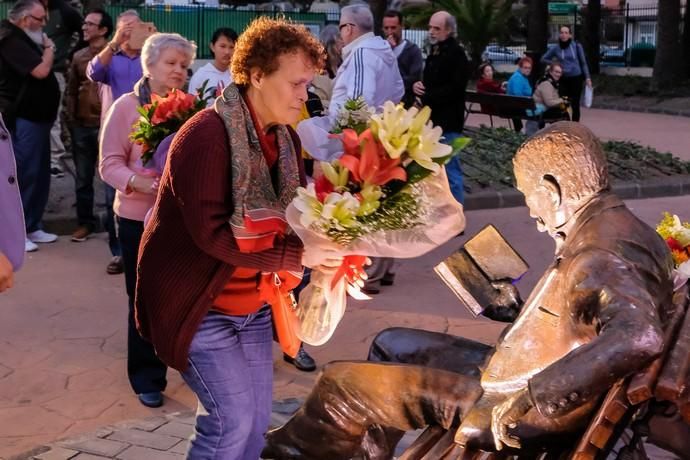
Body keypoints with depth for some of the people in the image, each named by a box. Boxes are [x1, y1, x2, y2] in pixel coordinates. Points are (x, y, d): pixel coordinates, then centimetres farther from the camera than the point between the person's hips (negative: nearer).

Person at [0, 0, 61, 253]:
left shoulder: (23, 40, 18)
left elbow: (40, 72, 22)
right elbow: (41, 71, -21)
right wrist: (49, 50, -7)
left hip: (36, 117, 10)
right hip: (22, 120, -10)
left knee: (40, 175, 13)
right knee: (23, 176, -6)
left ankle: (32, 227, 21)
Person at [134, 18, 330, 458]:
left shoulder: (285, 138, 4)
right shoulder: (206, 136, -23)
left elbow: (293, 213, 9)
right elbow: (211, 233, -29)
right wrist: (298, 256, -29)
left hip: (252, 304, 8)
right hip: (200, 304, -8)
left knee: (256, 420, 12)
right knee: (231, 419, -7)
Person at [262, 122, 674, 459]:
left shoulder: (601, 257, -27)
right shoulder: (617, 227, 4)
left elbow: (640, 338, -46)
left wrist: (527, 400, -39)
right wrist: (522, 313, 8)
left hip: (529, 415, -10)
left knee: (341, 383, -5)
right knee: (393, 345, 21)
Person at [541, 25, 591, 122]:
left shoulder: (577, 46, -3)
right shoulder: (555, 48, 1)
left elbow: (583, 62, 3)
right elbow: (543, 59, 14)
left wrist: (587, 77, -2)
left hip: (576, 78, -1)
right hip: (563, 79, 1)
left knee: (575, 104, 3)